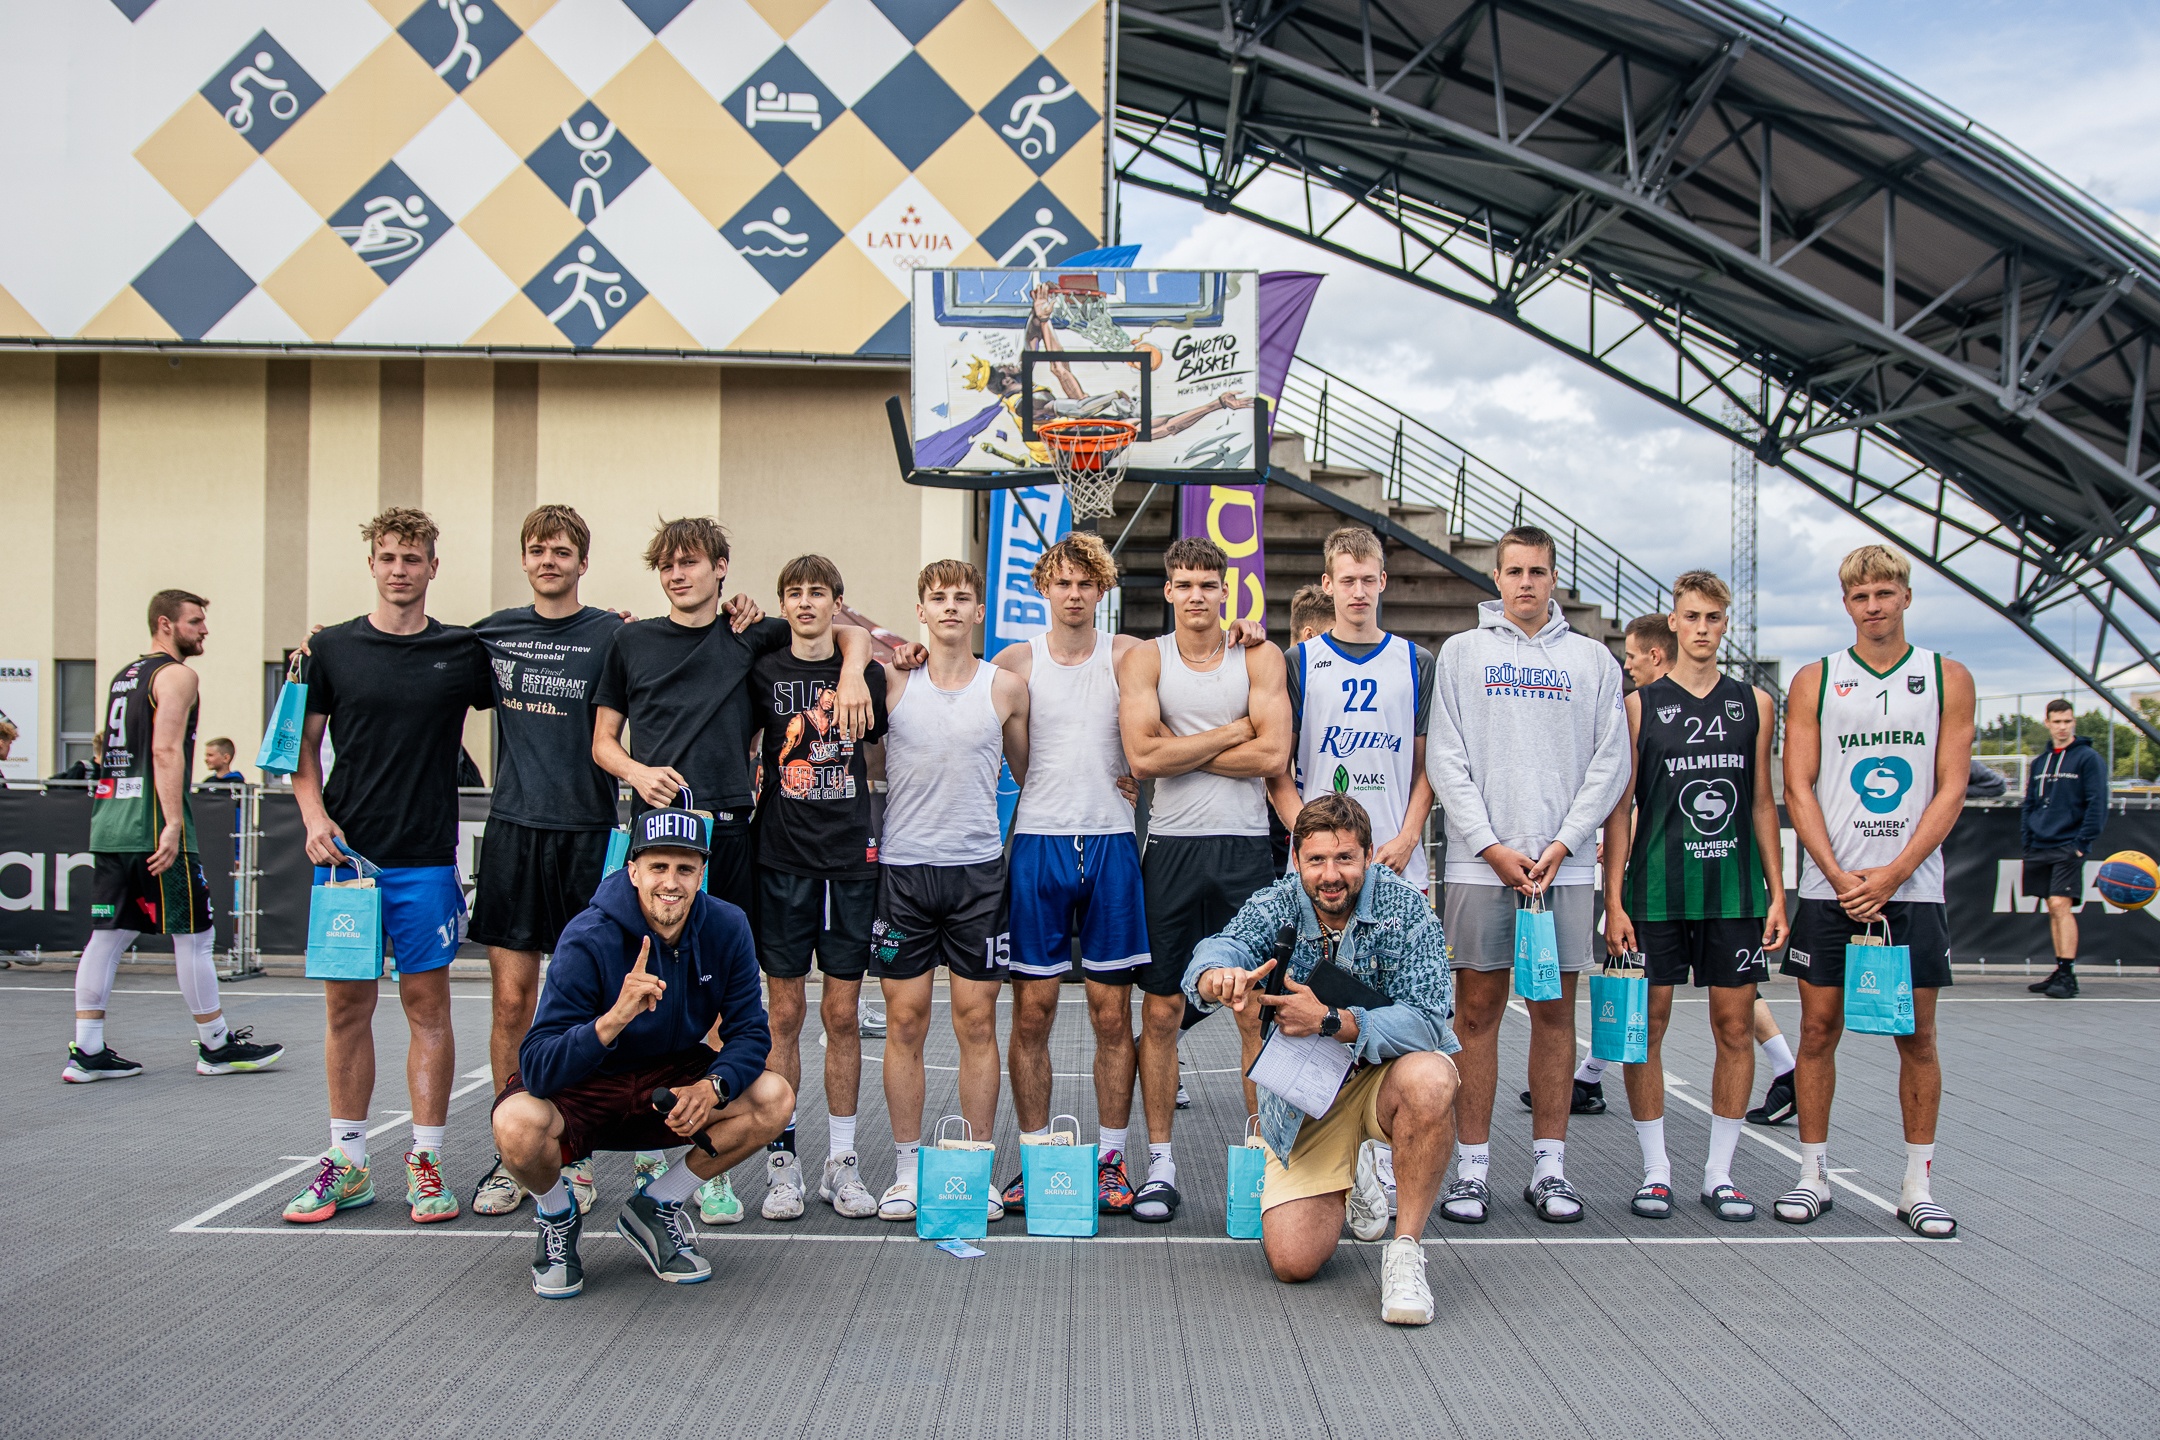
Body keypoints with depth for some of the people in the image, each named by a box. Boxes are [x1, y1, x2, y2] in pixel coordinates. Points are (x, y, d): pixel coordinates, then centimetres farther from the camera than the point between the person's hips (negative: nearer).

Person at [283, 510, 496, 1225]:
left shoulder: (464, 651, 4)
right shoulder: (332, 648, 6)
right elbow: (304, 745, 10)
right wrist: (314, 816, -7)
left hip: (426, 859, -1)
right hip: (345, 852, 1)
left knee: (427, 1004, 2)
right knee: (347, 1005, 7)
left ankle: (426, 1162, 11)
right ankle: (347, 1164, 18)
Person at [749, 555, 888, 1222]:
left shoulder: (869, 674, 7)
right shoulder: (763, 672, 3)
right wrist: (757, 790, -3)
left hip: (852, 858, 1)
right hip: (783, 859, -1)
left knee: (842, 1013, 4)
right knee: (784, 1012, 2)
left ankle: (842, 1162, 14)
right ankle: (782, 1162, 12)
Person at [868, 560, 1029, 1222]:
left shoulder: (1006, 687, 5)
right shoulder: (892, 680, 2)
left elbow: (1027, 773, 15)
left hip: (978, 868, 0)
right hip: (903, 864, 0)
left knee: (977, 1021, 3)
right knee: (905, 1020, 3)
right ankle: (907, 1167, 12)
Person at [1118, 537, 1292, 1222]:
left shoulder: (1259, 657, 4)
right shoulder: (1144, 660, 4)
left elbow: (1273, 755, -9)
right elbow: (1142, 755, -11)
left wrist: (1181, 749, -8)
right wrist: (1231, 733, -8)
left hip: (1245, 848, 0)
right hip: (1171, 848, 0)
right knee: (1161, 1011, 4)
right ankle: (1160, 1164, 13)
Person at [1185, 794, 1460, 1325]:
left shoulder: (1404, 907, -15)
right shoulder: (1276, 906, -8)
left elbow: (1426, 1021, -23)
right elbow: (1222, 945, -29)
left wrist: (1330, 1021, -35)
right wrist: (1219, 976, -53)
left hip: (1382, 1075, -2)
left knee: (1428, 1078, -38)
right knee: (1293, 1261, -11)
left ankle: (1405, 1252, -21)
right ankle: (1355, 1175, 23)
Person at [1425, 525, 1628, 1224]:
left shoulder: (1592, 659, 12)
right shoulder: (1462, 652, 8)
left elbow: (1610, 762, 6)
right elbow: (1445, 760, 1)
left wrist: (1561, 844, -6)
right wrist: (1492, 847, -8)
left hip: (1565, 863, 1)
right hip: (1480, 861, -1)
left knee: (1555, 1010, 5)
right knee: (1477, 1010, 1)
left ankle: (1550, 1166, 12)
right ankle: (1473, 1167, 7)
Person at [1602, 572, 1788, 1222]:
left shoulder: (1754, 704, 9)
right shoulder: (1640, 705, 3)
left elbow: (1762, 803, 12)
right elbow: (1620, 807, 1)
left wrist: (1776, 892, 6)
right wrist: (1613, 898, -5)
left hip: (1735, 888, 2)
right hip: (1656, 889, -2)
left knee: (1735, 1026, 4)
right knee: (1648, 1024, 1)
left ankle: (1720, 1171, 15)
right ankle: (1655, 1170, 12)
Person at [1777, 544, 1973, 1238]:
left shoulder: (1949, 679, 6)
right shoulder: (1815, 681, 6)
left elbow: (1951, 790, 0)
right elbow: (1799, 788, 1)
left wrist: (1891, 875, -11)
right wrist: (1840, 876, -11)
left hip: (1913, 888, 0)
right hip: (1829, 888, 0)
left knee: (1917, 1037, 4)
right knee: (1818, 1030, 3)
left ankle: (1919, 1185, 14)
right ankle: (1813, 1174, 13)